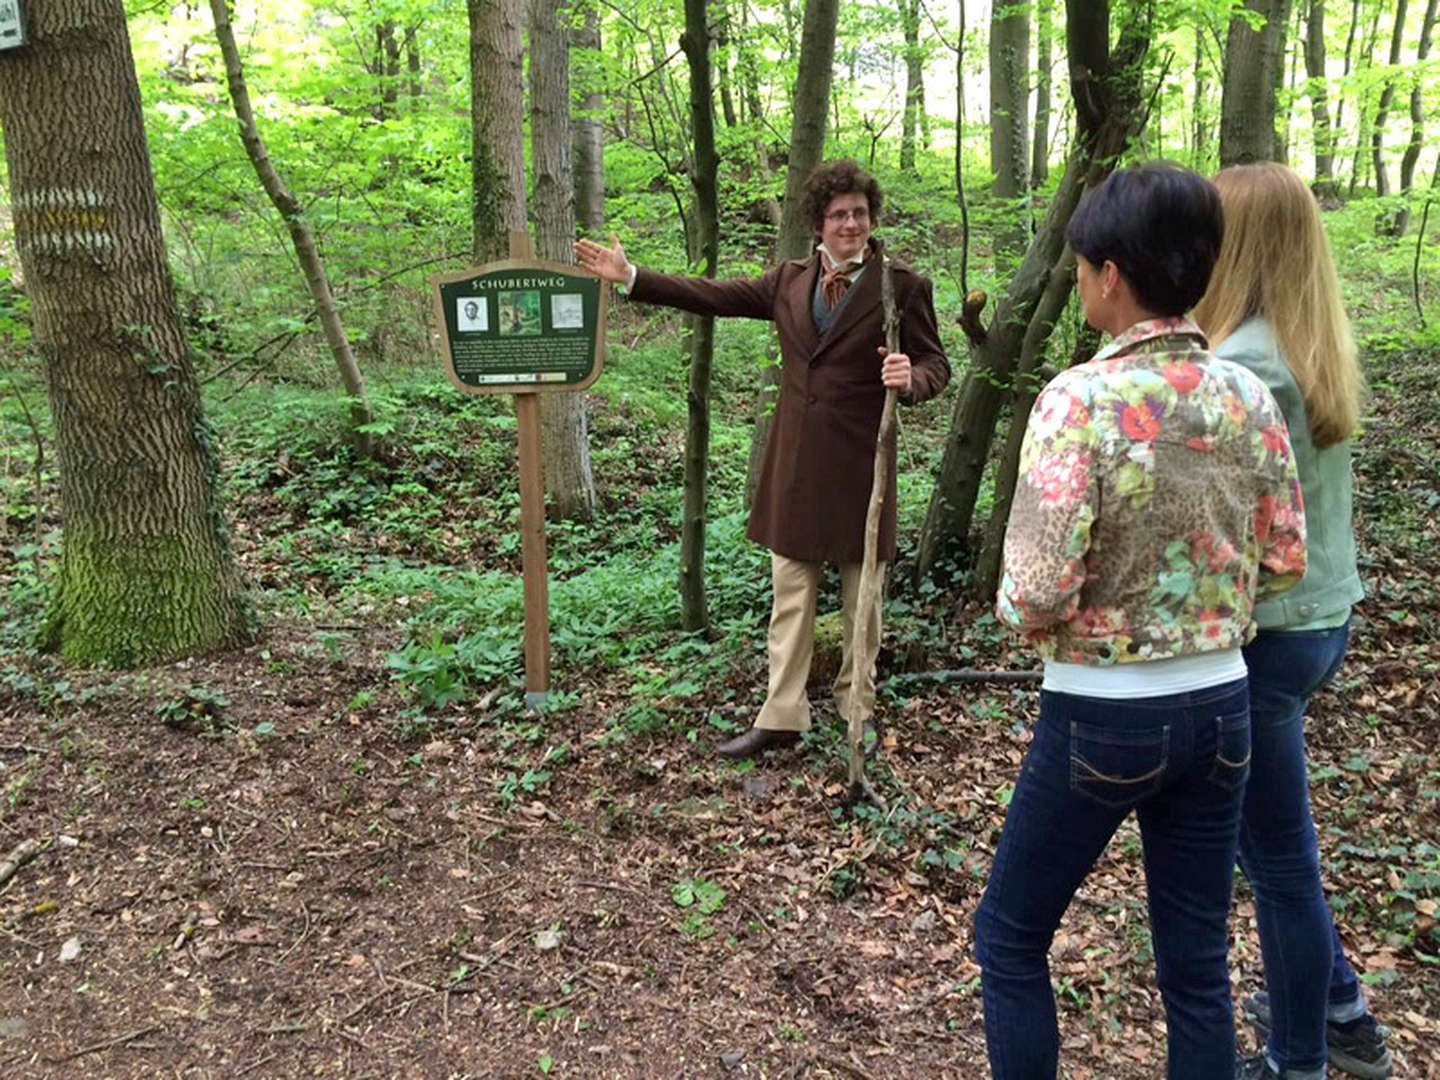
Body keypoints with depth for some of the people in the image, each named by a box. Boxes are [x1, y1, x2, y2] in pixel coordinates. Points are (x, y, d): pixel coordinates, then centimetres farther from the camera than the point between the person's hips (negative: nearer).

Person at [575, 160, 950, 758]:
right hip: (796, 463, 4)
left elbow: (935, 364, 1)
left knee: (861, 598, 10)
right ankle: (780, 717, 19)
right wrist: (630, 276, 8)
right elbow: (715, 295, 11)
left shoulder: (903, 287, -3)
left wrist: (911, 378, -23)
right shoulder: (790, 280, 9)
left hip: (861, 466, -4)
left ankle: (856, 710, 27)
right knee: (789, 595, 9)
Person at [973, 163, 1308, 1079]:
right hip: (1219, 704, 6)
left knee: (1010, 940, 16)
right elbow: (1285, 562, 6)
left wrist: (1019, 611, -2)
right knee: (1196, 963, 19)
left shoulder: (1081, 400, -20)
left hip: (1102, 713, -5)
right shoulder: (1250, 398, -2)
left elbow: (1039, 591, -24)